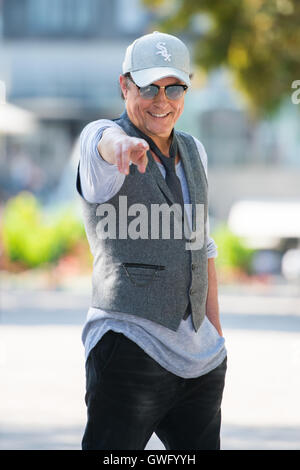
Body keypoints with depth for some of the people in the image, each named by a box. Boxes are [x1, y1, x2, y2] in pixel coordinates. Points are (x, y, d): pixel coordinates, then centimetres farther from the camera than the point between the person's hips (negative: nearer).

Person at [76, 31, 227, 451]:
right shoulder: (101, 137, -6)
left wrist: (216, 336, 20)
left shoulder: (193, 152, 15)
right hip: (131, 350, -7)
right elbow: (107, 141, -33)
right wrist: (124, 145, -57)